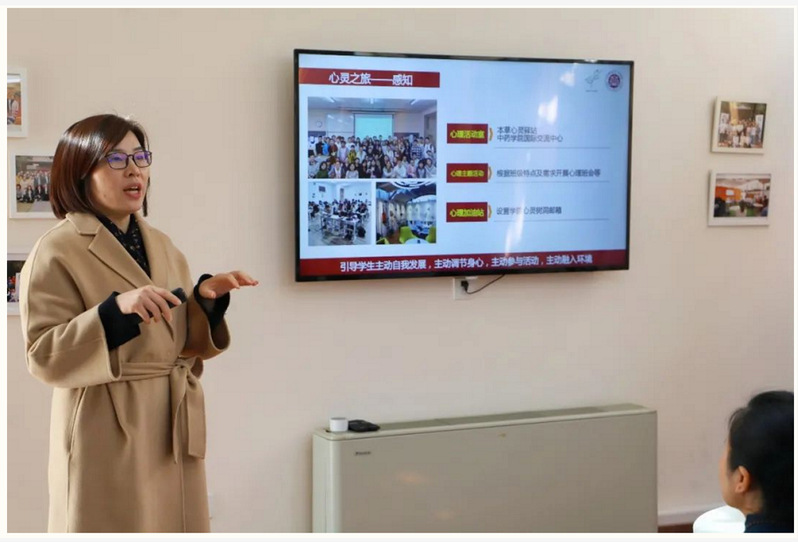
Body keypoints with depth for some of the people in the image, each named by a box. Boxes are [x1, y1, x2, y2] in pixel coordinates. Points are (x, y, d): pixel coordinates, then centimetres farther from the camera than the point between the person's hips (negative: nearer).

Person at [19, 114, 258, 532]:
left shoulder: (162, 246, 11)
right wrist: (115, 310, -26)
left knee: (177, 527, 13)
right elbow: (44, 357, -15)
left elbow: (187, 343, 12)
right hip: (108, 435, -6)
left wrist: (206, 298, -7)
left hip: (174, 431, 6)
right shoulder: (57, 252, -9)